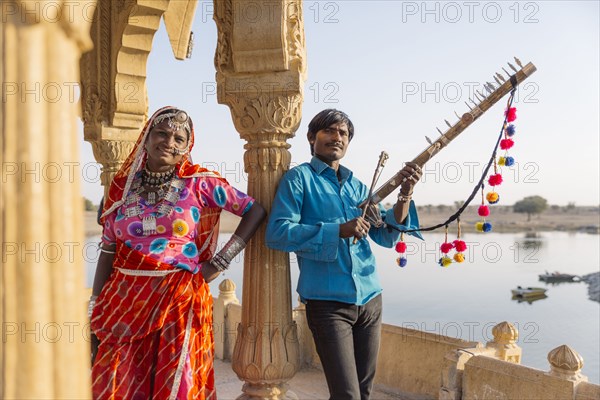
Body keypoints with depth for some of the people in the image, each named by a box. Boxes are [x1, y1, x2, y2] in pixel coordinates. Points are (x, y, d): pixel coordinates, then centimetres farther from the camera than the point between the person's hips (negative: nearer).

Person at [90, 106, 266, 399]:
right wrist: (94, 314, 5)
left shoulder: (198, 182, -1)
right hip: (124, 301, 3)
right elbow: (108, 252, 8)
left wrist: (221, 261, -7)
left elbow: (255, 211, 0)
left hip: (179, 301, -2)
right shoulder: (122, 185, 7)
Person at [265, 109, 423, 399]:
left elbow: (387, 236, 8)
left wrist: (405, 194, -8)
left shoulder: (357, 186, 14)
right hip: (327, 301, -6)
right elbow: (277, 233, -14)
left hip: (370, 299, 6)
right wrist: (339, 230, -20)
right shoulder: (299, 177, -2)